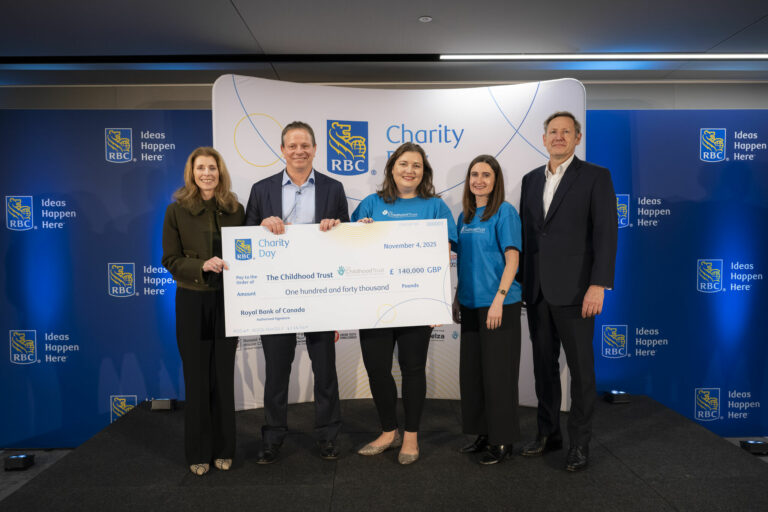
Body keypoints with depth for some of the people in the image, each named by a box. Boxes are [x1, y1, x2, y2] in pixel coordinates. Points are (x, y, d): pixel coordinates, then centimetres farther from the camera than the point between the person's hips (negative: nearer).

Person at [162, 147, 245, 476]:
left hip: (226, 300, 2)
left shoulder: (235, 210, 3)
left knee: (224, 376, 7)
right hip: (192, 301, -1)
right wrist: (202, 265, -19)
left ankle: (223, 449, 22)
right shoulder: (177, 211, -1)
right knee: (197, 377, 5)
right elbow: (170, 259, -3)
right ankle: (198, 452, 20)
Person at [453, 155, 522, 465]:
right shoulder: (464, 217, 13)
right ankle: (484, 434, 26)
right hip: (471, 304, 7)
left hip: (498, 304, -7)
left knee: (498, 372, -1)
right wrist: (457, 299, 16)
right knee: (471, 370, 12)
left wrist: (498, 300, -19)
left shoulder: (505, 212, -7)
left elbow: (512, 260, -12)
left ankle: (503, 441, 12)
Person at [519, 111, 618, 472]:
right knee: (543, 365, 13)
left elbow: (606, 233, -9)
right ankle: (548, 433, 27)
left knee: (581, 368, 4)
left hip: (574, 290, -5)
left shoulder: (596, 177, -3)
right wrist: (521, 281, 10)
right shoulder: (531, 179, 13)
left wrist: (599, 285, -17)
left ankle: (580, 442, 17)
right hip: (536, 290, 5)